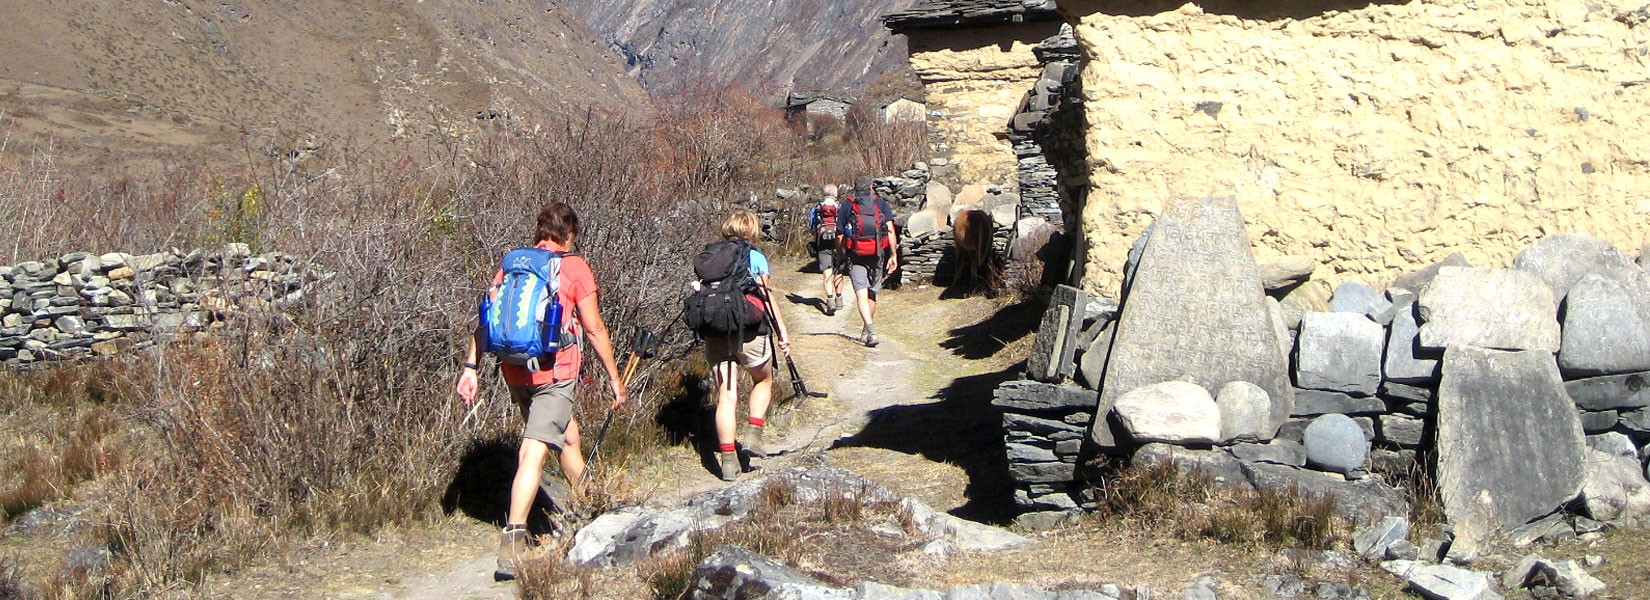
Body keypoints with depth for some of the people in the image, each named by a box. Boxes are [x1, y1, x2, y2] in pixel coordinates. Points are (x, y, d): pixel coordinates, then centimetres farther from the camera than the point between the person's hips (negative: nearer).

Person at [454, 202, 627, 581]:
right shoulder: (574, 268, -2)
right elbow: (594, 330, -1)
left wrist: (471, 368, 5)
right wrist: (615, 379, 7)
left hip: (515, 372, 6)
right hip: (554, 372, -6)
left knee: (567, 436, 24)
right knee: (534, 453, -9)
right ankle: (512, 539, -16)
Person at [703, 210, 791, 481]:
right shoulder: (755, 257, 3)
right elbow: (767, 298, -3)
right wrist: (782, 332, -1)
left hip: (715, 334, 2)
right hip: (749, 332, -2)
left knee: (726, 396, 3)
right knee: (763, 381, 23)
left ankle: (728, 459, -3)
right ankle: (754, 434, 8)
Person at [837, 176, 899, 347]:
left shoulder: (847, 207, 6)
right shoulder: (882, 204, 5)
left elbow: (840, 237, 5)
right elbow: (891, 230, -6)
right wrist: (894, 255, -6)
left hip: (856, 256, -2)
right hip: (877, 255, 2)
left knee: (861, 295, -8)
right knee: (872, 294, 17)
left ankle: (870, 329, -27)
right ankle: (867, 332, 27)